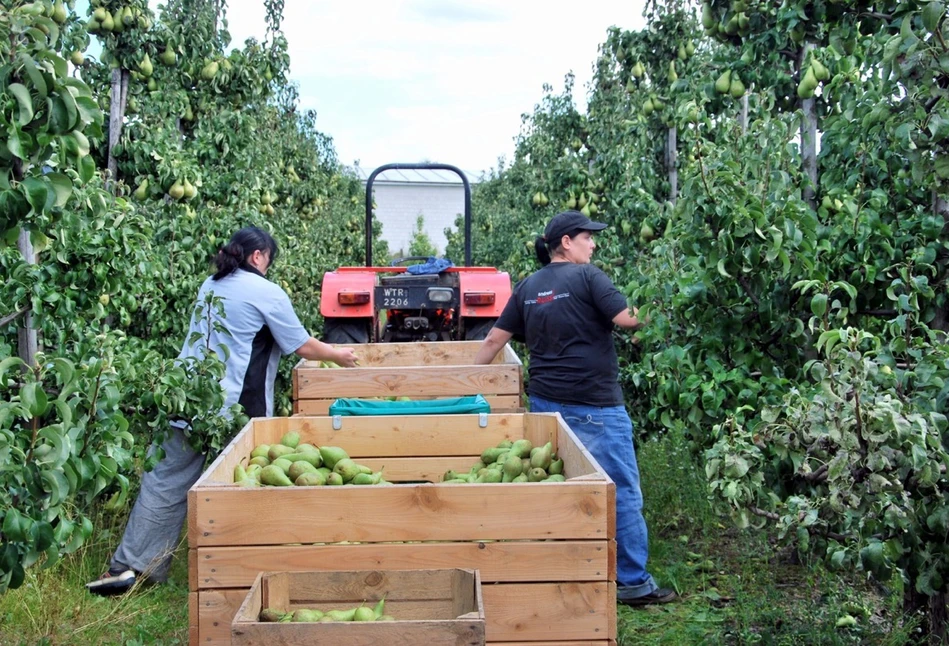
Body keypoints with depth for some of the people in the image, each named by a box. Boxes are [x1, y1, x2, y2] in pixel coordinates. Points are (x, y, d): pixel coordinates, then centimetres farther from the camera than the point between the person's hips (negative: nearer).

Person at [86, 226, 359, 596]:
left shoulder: (210, 286, 17)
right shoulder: (267, 293, -4)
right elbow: (302, 346, 1)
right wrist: (338, 356, 19)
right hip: (232, 407, -6)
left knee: (164, 482, 7)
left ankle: (128, 566, 7)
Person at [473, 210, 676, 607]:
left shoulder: (528, 287, 10)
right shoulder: (587, 276, -9)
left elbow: (494, 340, 11)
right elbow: (627, 319, -17)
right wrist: (639, 315, 6)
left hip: (544, 402, 7)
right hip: (594, 405, -7)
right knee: (622, 493, 2)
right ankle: (633, 582, 8)